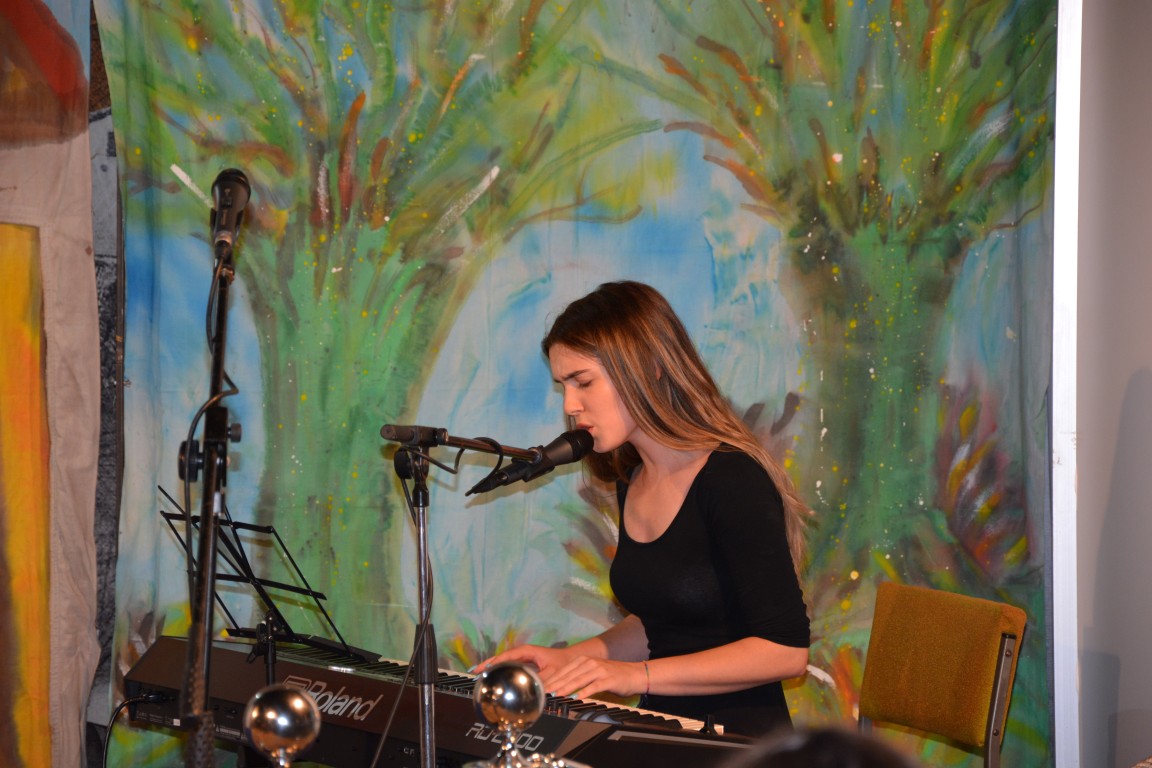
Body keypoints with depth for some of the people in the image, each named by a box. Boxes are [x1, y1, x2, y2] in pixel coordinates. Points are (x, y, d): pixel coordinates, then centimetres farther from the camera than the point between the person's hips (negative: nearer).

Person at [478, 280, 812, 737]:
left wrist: (639, 674, -19)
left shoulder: (732, 480, -14)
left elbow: (785, 649, -17)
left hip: (740, 743, -7)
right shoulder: (631, 483, 11)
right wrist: (572, 659, 9)